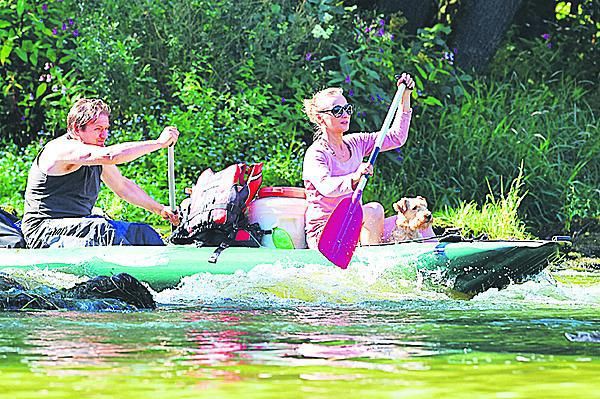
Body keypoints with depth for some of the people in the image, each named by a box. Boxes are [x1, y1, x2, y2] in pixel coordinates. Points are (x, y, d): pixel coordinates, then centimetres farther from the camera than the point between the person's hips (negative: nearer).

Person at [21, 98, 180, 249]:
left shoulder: (97, 156, 12)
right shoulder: (62, 149, -19)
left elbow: (123, 185, 25)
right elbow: (109, 156, -32)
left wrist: (159, 209, 20)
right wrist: (159, 143, -28)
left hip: (82, 225, 10)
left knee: (142, 232, 1)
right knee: (103, 228, -34)